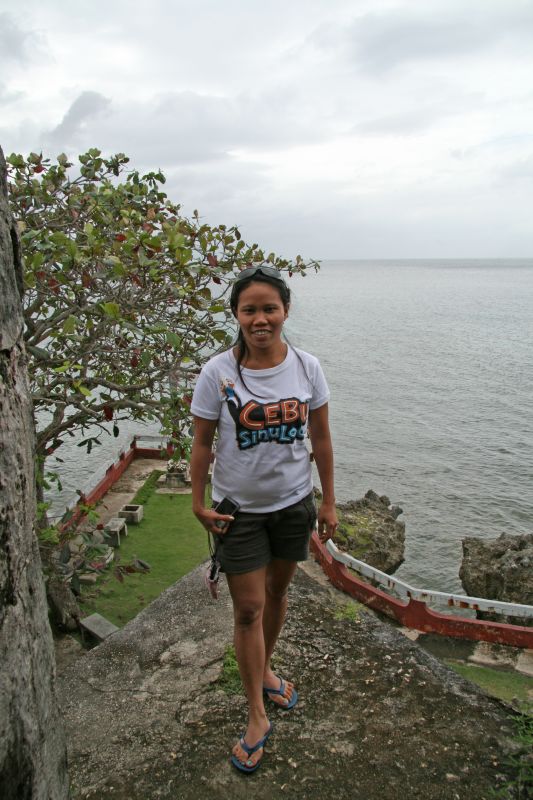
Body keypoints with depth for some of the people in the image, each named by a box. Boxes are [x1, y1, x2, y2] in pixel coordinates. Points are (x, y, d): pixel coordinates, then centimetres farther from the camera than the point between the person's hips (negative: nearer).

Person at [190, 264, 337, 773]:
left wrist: (328, 501, 4)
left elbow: (320, 439, 0)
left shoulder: (307, 367, -8)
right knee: (248, 609, 5)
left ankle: (264, 670, 47)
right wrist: (199, 503, -6)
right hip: (239, 508, -2)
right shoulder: (218, 372, -15)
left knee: (277, 592, 21)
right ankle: (257, 717, 24)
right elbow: (202, 441, -6)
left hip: (294, 502, 3)